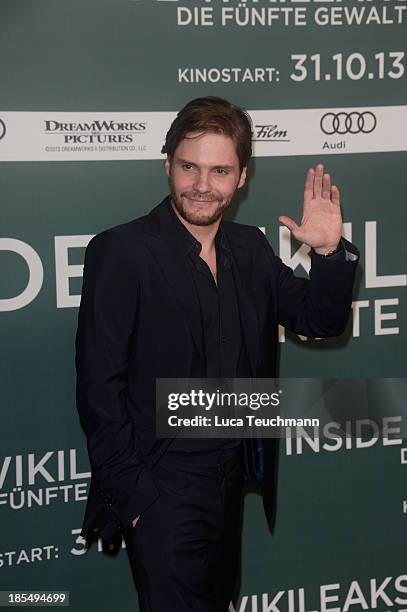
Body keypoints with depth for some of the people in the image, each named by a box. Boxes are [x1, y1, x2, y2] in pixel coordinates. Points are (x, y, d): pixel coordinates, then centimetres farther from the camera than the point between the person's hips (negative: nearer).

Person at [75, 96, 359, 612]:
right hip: (162, 488, -6)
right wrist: (132, 492, -16)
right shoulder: (120, 252, -14)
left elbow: (320, 322, 8)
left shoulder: (250, 249, 5)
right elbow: (99, 387, -15)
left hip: (232, 481, 7)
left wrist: (330, 251, -10)